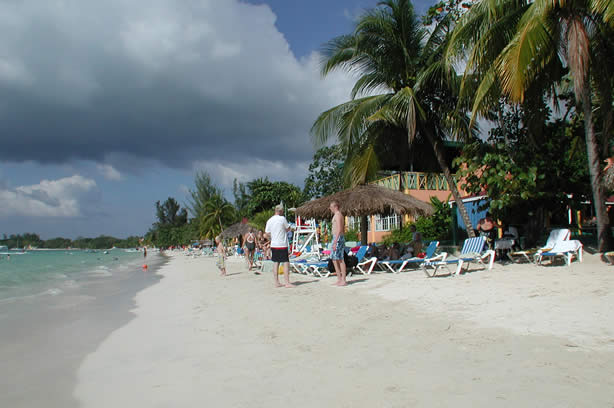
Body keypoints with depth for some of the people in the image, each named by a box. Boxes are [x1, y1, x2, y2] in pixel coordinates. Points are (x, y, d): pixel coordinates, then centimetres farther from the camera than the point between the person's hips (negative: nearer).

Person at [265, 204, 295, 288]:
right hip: (282, 244, -6)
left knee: (275, 263, 9)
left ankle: (277, 283, 12)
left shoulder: (269, 220, 5)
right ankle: (287, 283, -5)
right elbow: (288, 229, 1)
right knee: (286, 263, -2)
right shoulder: (282, 218, -10)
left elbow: (267, 233, 7)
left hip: (273, 244, 6)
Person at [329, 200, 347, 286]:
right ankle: (339, 279, 14)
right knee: (334, 259, 11)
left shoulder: (337, 215, -12)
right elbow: (343, 229, 24)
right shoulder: (339, 215, 19)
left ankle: (343, 280, -4)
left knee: (340, 259, -7)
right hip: (339, 238, 10)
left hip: (338, 238, -10)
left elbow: (339, 229, -20)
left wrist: (335, 242, -23)